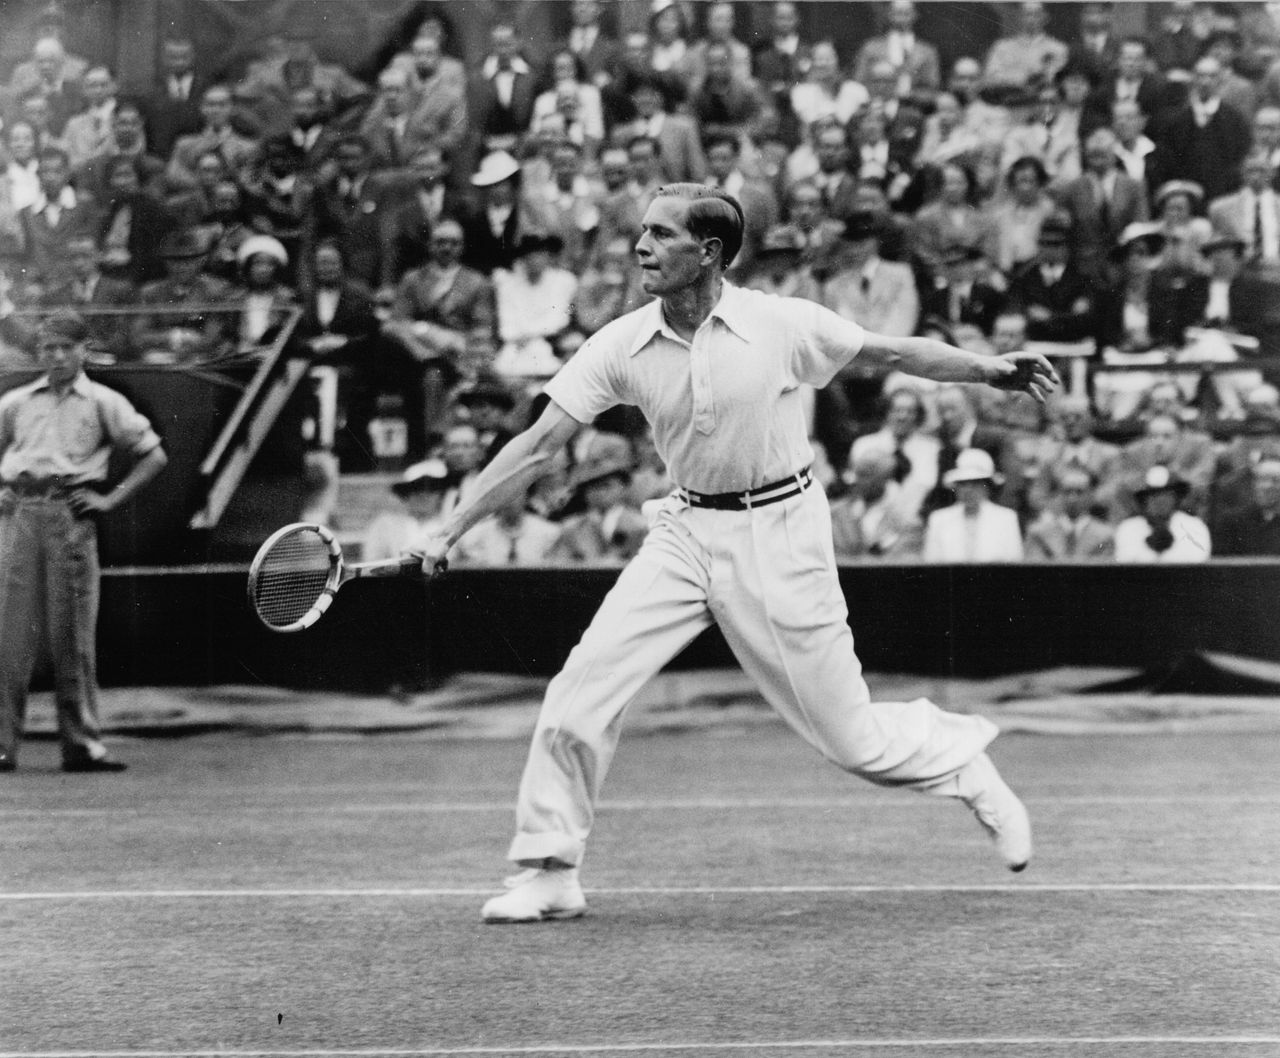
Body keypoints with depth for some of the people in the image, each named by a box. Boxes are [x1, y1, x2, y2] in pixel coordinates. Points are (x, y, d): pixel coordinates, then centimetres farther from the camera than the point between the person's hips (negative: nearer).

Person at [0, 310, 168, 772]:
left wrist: (111, 499, 1)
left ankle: (81, 742, 2)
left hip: (72, 517, -1)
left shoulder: (103, 403, 9)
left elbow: (153, 456, 9)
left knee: (73, 632, -2)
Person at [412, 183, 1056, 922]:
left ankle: (962, 758, 30)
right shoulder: (622, 346, -6)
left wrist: (990, 370, -8)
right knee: (581, 691, -11)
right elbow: (540, 445, -6)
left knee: (849, 737, -2)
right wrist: (452, 530, -12)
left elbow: (890, 353, -1)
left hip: (780, 534, -3)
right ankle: (551, 874, 2)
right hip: (688, 530, 3)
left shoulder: (781, 325, -13)